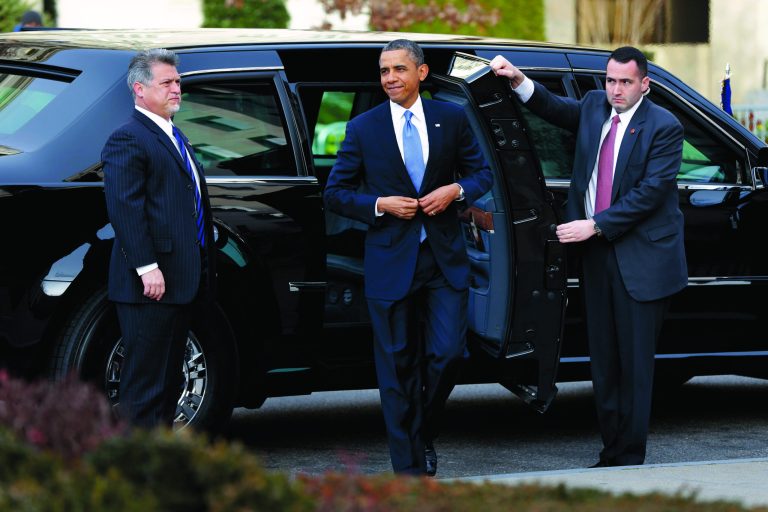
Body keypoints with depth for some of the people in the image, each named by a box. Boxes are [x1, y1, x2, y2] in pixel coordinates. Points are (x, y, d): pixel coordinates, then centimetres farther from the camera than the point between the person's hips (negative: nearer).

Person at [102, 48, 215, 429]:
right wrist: (147, 268, -24)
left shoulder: (175, 139, 21)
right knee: (146, 383, -7)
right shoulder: (128, 139, -10)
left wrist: (204, 271, 20)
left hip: (181, 283, 10)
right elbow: (124, 209, -18)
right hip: (153, 283, -10)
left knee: (169, 381, 13)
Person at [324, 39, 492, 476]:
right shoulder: (363, 129, 1)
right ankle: (410, 467, 11)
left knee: (448, 354, -6)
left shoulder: (452, 118, 5)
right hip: (390, 260, -1)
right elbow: (336, 193, 4)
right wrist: (380, 205, -12)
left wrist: (456, 190, -9)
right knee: (398, 367, 3)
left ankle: (424, 434, 21)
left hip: (444, 259, 1)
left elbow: (482, 173, 11)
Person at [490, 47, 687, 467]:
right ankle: (611, 452, 15)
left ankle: (631, 458, 1)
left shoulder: (664, 128, -10)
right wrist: (519, 80, -5)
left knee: (635, 364, -3)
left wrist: (595, 226, -18)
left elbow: (650, 192, -15)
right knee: (603, 360, 9)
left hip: (640, 258, -6)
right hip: (597, 253, 6)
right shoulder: (594, 108, 9)